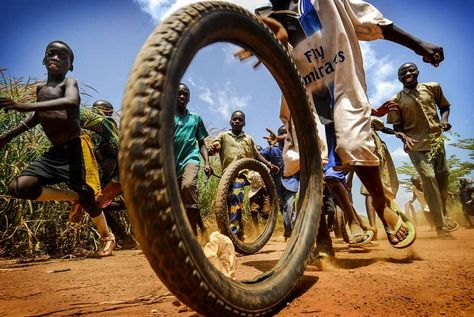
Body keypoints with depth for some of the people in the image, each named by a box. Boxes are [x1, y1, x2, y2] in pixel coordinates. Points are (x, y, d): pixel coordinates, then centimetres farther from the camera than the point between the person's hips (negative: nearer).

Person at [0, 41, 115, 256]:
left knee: (86, 197, -8)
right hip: (55, 152, 7)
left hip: (75, 147, -6)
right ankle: (71, 197, 9)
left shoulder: (69, 83, -3)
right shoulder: (40, 90, 18)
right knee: (19, 187, -9)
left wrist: (26, 106, -35)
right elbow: (38, 117, 33)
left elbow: (72, 102, -27)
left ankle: (107, 237, 16)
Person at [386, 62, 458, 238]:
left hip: (436, 140, 4)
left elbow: (444, 106, 18)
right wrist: (404, 137, -19)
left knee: (443, 176, 10)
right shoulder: (396, 100, -1)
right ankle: (441, 225, -5)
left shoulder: (433, 88, 6)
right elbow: (396, 125, 0)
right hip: (416, 145, -4)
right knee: (428, 177, -14)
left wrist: (445, 119, -3)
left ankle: (444, 216, 33)